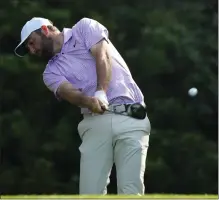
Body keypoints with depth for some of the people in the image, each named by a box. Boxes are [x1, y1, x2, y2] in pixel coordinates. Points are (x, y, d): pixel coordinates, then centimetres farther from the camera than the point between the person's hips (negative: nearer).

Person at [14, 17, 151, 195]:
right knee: (90, 193, -10)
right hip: (96, 122, 4)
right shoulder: (51, 72, 18)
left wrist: (101, 93, -22)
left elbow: (103, 57, -4)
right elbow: (67, 92, -3)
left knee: (131, 192, -16)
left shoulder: (85, 28, 14)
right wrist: (88, 101, -27)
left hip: (130, 118, -4)